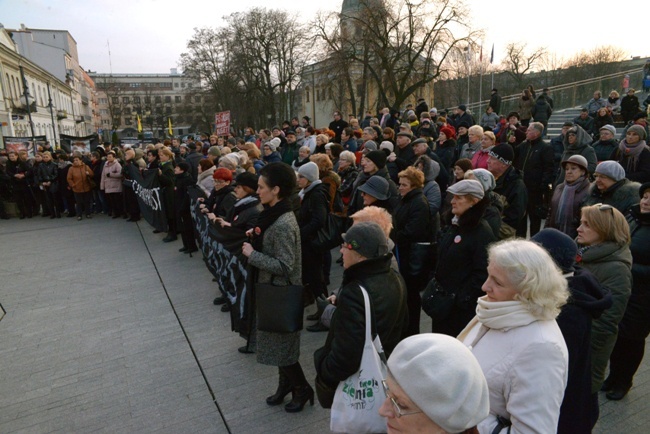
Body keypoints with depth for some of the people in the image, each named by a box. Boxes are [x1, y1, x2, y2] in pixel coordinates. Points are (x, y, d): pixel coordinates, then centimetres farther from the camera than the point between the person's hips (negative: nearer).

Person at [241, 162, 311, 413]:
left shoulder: (283, 225, -27)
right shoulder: (273, 215, 3)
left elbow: (284, 265, -27)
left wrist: (252, 254, -22)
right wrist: (257, 238, 3)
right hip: (272, 289, 10)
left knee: (281, 344, 7)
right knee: (275, 342, 21)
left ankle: (302, 389, 27)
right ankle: (286, 384, 39)